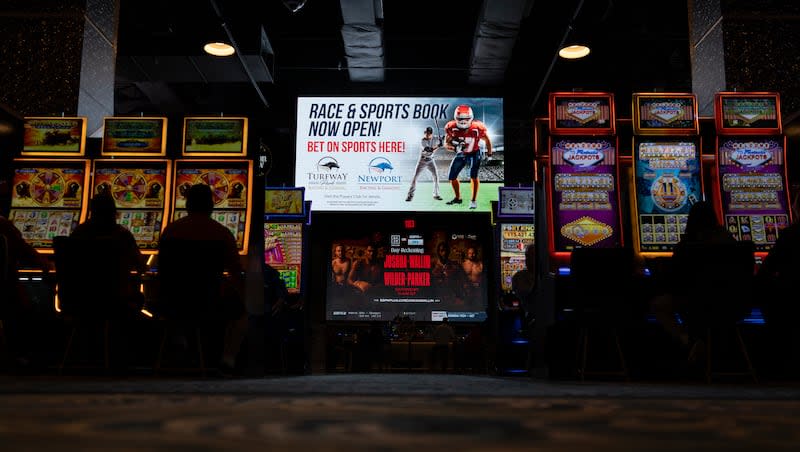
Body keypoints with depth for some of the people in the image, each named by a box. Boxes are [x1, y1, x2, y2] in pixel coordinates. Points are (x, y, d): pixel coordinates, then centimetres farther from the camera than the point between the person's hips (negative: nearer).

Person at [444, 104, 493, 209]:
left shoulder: (477, 128, -25)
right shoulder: (451, 128, -22)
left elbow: (487, 140, -6)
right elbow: (446, 143, -12)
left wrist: (489, 155, 4)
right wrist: (454, 147, -34)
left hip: (474, 153, -3)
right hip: (460, 154, 3)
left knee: (473, 176, -21)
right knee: (452, 177, 5)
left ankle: (473, 200, -6)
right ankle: (457, 198, 29)